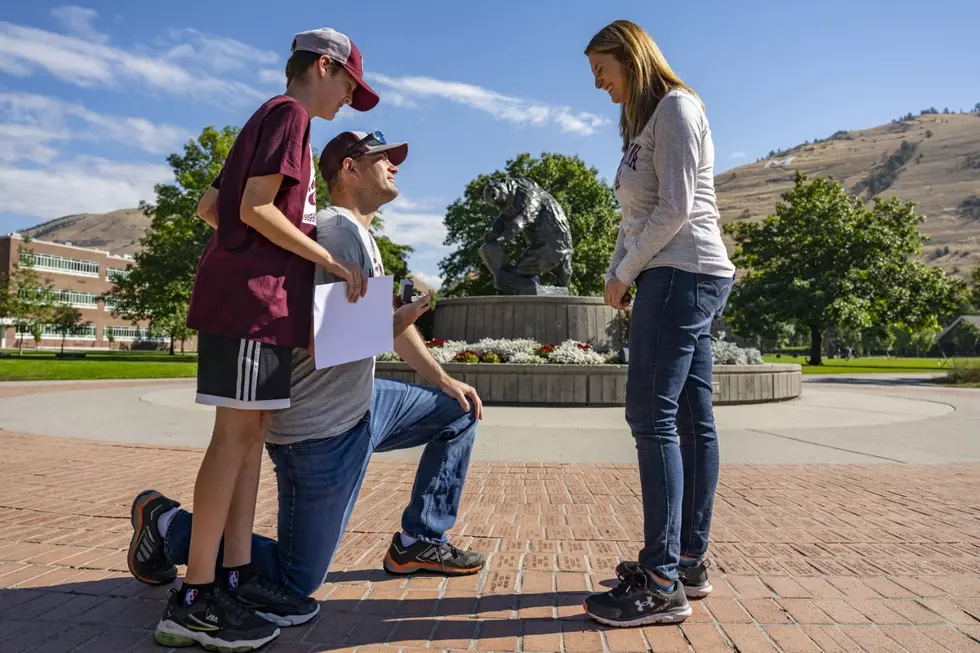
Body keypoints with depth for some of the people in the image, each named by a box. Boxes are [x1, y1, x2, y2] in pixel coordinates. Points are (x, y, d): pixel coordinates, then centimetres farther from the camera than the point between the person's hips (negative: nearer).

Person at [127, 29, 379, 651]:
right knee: (237, 432, -9)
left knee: (252, 430, 7)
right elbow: (256, 207, -15)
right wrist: (331, 260, -11)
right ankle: (194, 600, -1)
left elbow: (210, 205, 23)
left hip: (265, 299, 10)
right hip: (252, 295, -10)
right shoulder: (289, 113, -4)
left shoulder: (271, 119, 25)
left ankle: (236, 575, 13)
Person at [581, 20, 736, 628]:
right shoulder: (646, 122, 26)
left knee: (652, 415, -14)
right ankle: (690, 561, 12)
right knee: (692, 419, 6)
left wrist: (627, 271, -6)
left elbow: (677, 208, -14)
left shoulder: (675, 106, -3)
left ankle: (662, 582, -10)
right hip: (684, 280, 10)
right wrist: (617, 272, 7)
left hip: (682, 274, -10)